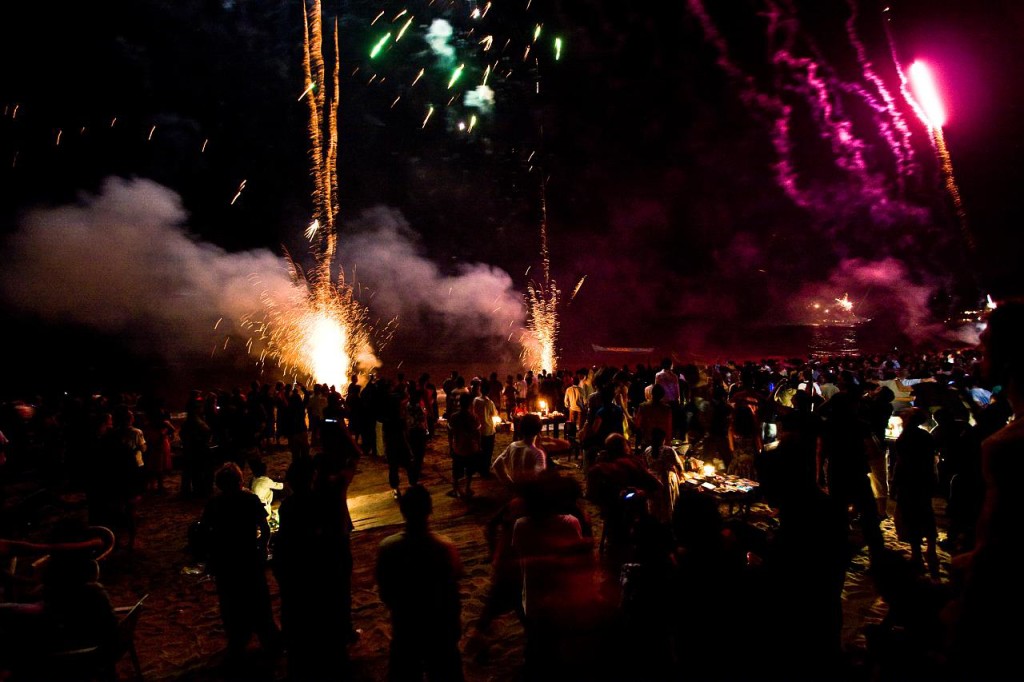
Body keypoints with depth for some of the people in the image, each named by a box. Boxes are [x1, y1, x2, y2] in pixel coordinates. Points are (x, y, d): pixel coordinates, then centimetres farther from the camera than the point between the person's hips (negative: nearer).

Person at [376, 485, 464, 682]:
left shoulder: (387, 548, -18)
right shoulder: (445, 547, -24)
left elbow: (384, 593, -6)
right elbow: (452, 593, -15)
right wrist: (455, 622, 2)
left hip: (403, 626, 2)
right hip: (439, 626, -1)